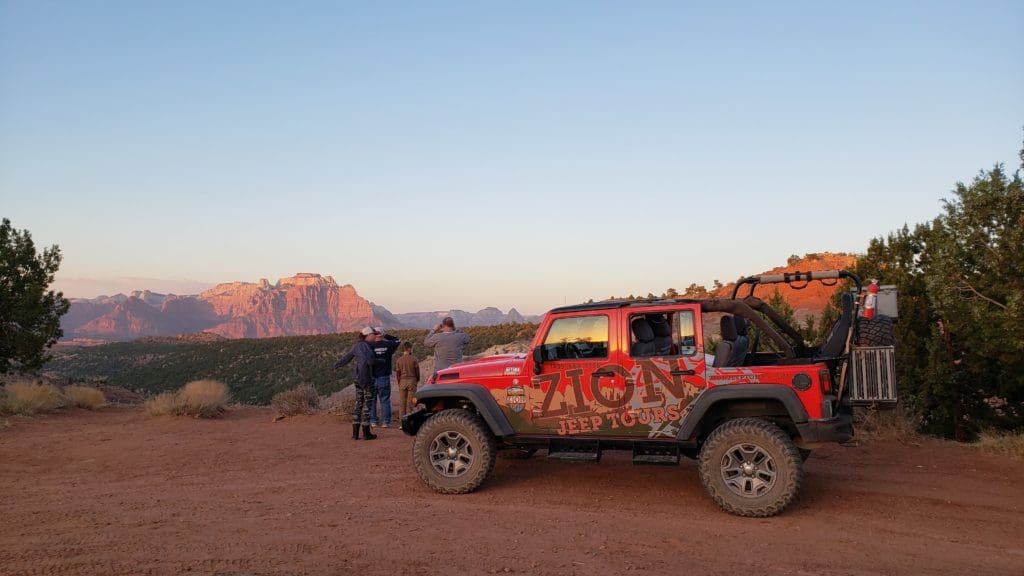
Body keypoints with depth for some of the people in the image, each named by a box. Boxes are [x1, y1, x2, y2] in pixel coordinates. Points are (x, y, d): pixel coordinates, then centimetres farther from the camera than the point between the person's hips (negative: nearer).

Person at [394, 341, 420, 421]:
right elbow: (417, 370, -1)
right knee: (410, 400, 3)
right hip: (412, 380, -2)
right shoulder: (413, 359, -7)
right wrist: (418, 380, 16)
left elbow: (397, 373, 3)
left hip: (402, 381, 2)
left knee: (402, 401, 8)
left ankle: (401, 418, 9)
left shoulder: (399, 360, 0)